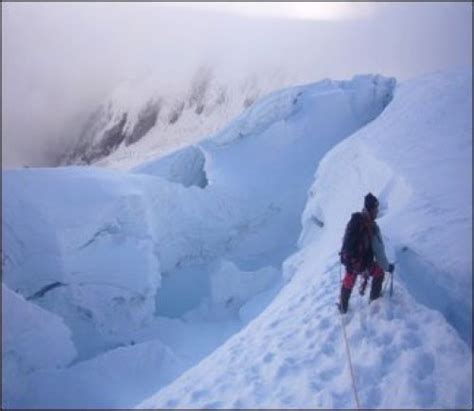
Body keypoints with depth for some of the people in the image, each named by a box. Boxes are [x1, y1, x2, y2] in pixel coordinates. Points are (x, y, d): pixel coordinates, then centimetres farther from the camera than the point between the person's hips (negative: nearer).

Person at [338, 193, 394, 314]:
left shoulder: (353, 220, -10)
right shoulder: (372, 228, -27)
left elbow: (345, 241, 3)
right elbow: (379, 252, -20)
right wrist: (388, 267, -5)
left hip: (348, 261, 4)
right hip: (364, 264, -4)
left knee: (348, 283, 27)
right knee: (379, 272, 26)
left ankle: (343, 307, 43)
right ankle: (374, 298, 44)